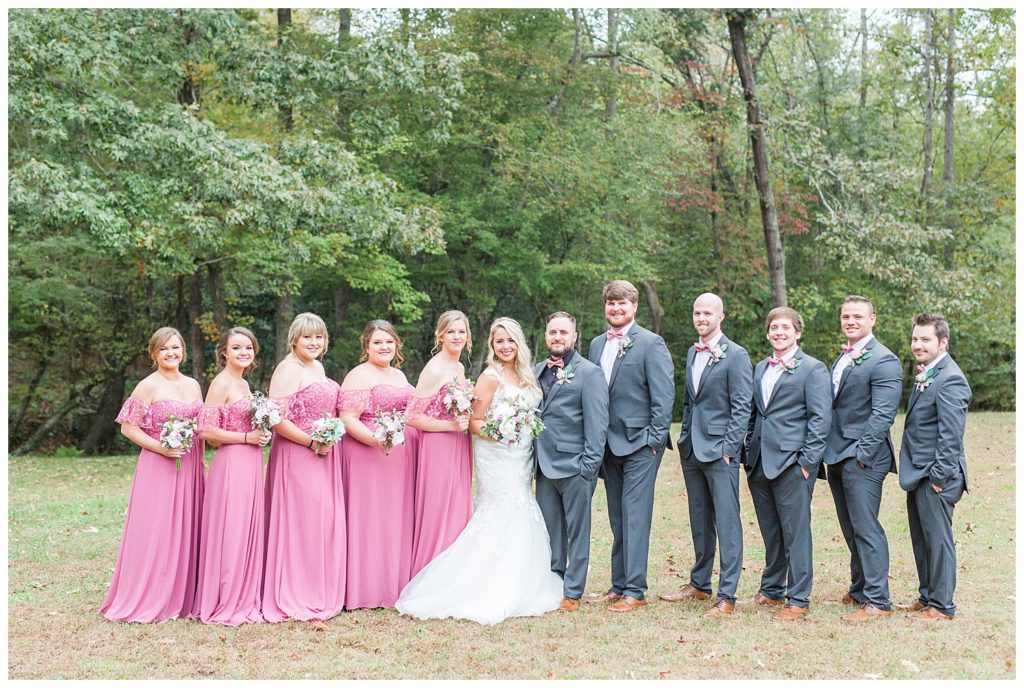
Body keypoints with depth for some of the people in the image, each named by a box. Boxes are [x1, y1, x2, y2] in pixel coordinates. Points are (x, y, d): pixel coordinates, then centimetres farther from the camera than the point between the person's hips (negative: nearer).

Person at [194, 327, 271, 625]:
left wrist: (261, 434, 7)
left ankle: (244, 599, 19)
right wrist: (248, 437, -16)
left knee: (248, 531, 11)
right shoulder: (221, 383, -10)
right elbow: (206, 430, -17)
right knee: (230, 533, -3)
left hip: (250, 464, 9)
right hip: (231, 465, -9)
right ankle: (226, 604, 6)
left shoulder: (243, 384, 15)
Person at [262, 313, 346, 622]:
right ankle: (297, 599, 3)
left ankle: (320, 593, 21)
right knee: (302, 521, -6)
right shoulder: (288, 369, -12)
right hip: (297, 455, -9)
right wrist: (312, 442, -19)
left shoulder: (318, 367, 16)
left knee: (327, 519, 11)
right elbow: (277, 420, -20)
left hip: (324, 455, 9)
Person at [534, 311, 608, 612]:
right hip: (544, 466, 6)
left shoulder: (590, 373, -4)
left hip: (574, 466, -6)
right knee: (550, 531, 12)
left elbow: (597, 423, -9)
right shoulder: (538, 371, 14)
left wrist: (589, 465, -14)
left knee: (577, 532, 2)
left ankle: (572, 593, 9)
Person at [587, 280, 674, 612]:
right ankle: (619, 585, 18)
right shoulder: (597, 344, 12)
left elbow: (663, 395, -10)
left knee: (634, 517, -6)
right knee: (617, 519, 11)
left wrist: (654, 439, -13)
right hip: (608, 444, 6)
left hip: (639, 443, -6)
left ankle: (635, 590, -1)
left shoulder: (651, 344, -7)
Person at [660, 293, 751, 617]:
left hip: (720, 450, -7)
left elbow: (741, 407, -11)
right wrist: (685, 438, 13)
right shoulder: (692, 353, 15)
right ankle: (699, 584, 26)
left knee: (726, 523, -5)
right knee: (699, 522, 15)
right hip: (692, 450, 7)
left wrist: (729, 448, -15)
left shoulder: (735, 355, -8)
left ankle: (726, 596, -1)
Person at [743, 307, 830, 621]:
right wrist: (749, 453, 13)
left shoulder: (812, 369, -3)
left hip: (792, 462, -6)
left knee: (795, 532, -3)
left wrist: (807, 461, -13)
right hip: (760, 463, 6)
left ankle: (798, 599, 4)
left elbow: (820, 418, -8)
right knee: (770, 532, 14)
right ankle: (771, 589, 25)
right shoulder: (760, 369, 18)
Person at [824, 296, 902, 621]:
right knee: (851, 530, 16)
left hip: (862, 459, -9)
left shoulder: (884, 361, -11)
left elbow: (882, 414, -17)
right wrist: (829, 452, 13)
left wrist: (861, 454, -20)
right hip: (837, 457, 9)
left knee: (865, 529, -7)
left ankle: (877, 601, -1)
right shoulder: (841, 358, 16)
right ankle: (859, 590, 27)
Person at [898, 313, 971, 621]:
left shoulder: (949, 379, -17)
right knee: (921, 539, 16)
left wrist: (940, 476, -19)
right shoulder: (925, 374, 14)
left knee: (938, 539, -1)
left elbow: (951, 434, -20)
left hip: (935, 476, -10)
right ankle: (926, 596, 27)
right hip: (919, 474, 10)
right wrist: (914, 472, 16)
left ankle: (942, 606, 7)